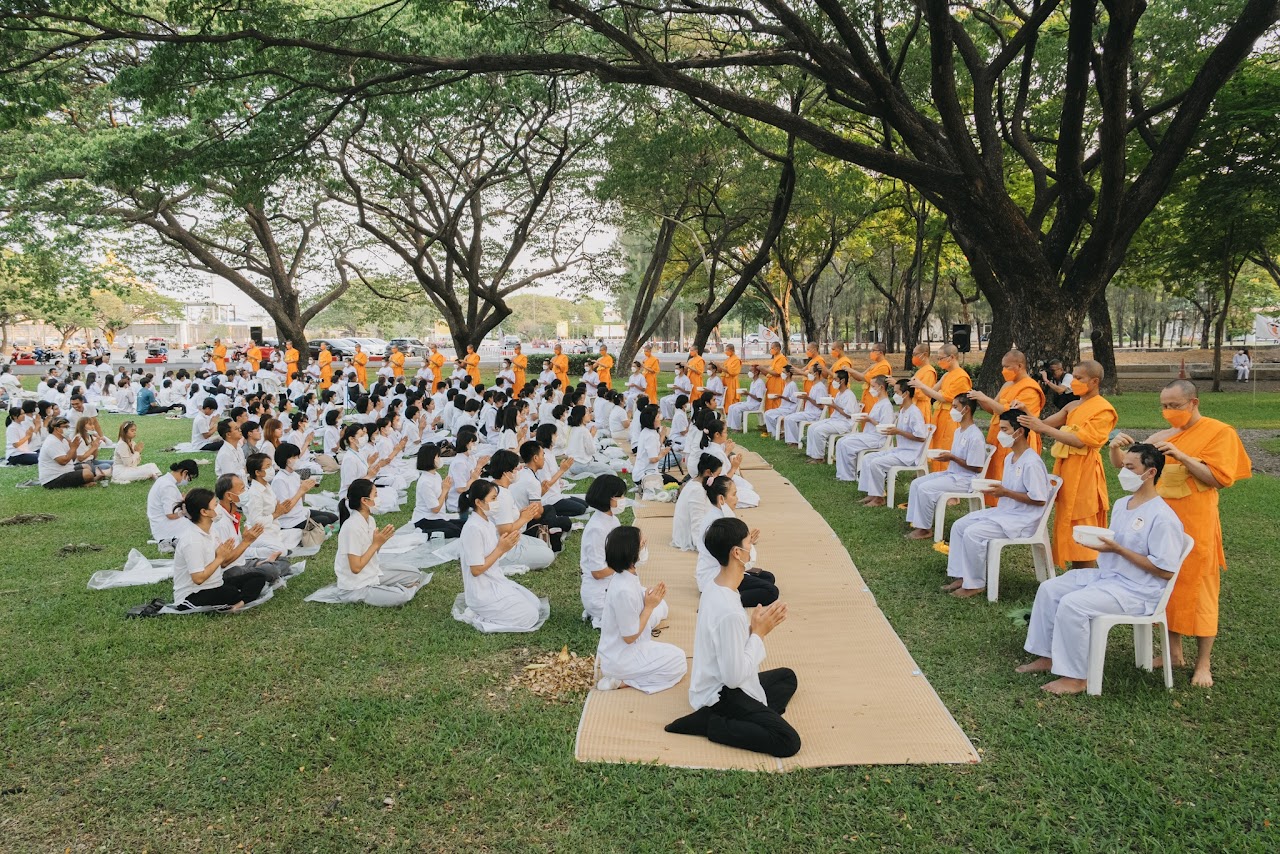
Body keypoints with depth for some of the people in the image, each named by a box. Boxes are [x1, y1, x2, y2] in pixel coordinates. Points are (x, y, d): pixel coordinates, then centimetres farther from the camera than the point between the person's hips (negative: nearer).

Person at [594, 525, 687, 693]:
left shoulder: (626, 576, -6)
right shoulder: (624, 590, -33)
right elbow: (630, 637, -24)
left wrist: (653, 598, -4)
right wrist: (649, 606, -18)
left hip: (616, 646, 10)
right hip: (620, 658, -10)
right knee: (679, 663, -2)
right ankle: (619, 681, -4)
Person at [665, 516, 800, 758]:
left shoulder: (715, 586, -3)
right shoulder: (729, 611, -32)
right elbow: (734, 676, -27)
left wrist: (757, 624, -5)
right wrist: (759, 633, -18)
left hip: (718, 682, 10)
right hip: (722, 695, -10)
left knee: (787, 676, 27)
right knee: (788, 741, -17)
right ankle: (710, 723, -8)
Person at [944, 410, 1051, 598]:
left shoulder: (1032, 463, -20)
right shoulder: (1010, 457, 10)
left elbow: (1039, 500, -22)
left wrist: (1006, 492, -20)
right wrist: (995, 488, 0)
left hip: (1022, 520, -10)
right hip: (1002, 512, 10)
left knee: (972, 534, -24)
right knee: (959, 526, 1)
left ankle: (975, 584, -9)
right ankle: (960, 577, 4)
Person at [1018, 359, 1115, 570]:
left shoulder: (1103, 410, -11)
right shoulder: (1073, 406, 13)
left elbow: (1080, 440, -21)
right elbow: (1046, 424, 9)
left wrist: (1043, 428, -23)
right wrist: (1026, 415, -10)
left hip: (1084, 472, -8)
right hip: (1066, 468, 8)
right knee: (1069, 526, 11)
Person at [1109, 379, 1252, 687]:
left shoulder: (1219, 433, -5)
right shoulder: (1161, 437, 9)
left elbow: (1218, 479, -12)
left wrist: (1181, 456, -21)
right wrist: (1116, 449, -8)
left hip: (1195, 525, -5)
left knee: (1197, 588, 0)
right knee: (1167, 585, 10)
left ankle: (1204, 663, 10)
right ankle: (1174, 651, 22)